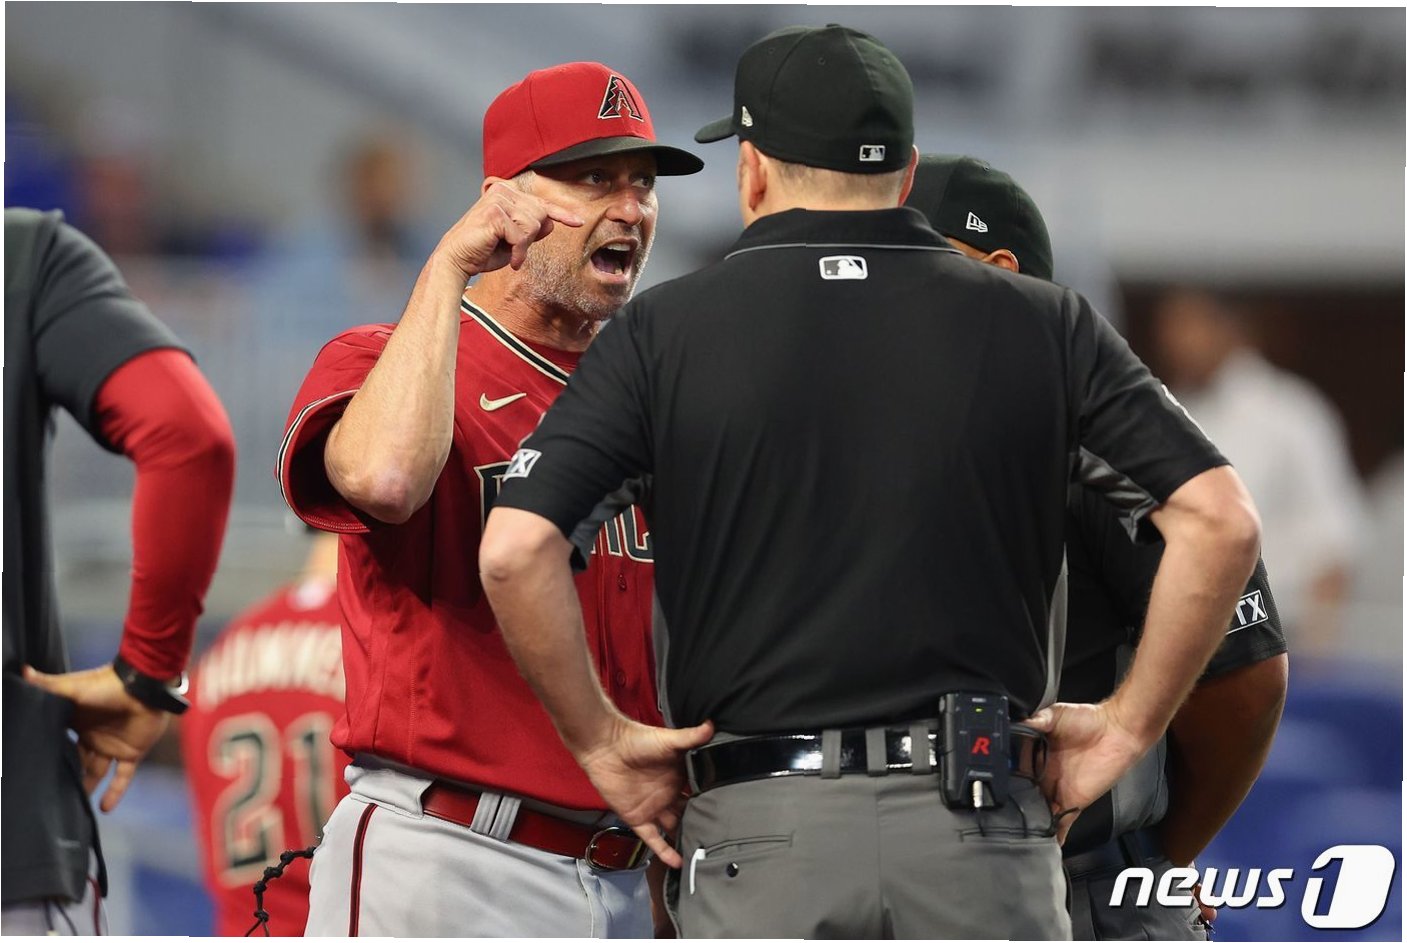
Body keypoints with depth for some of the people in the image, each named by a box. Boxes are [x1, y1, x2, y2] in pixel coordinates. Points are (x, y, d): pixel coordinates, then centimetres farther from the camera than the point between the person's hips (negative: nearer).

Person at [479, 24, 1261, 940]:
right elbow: (1220, 520, -1)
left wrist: (601, 739, 5)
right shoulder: (1041, 324, 7)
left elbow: (515, 551, -7)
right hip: (984, 830, 1)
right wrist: (1128, 727, 7)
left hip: (761, 829, -1)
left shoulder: (665, 330, 4)